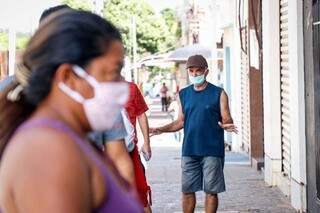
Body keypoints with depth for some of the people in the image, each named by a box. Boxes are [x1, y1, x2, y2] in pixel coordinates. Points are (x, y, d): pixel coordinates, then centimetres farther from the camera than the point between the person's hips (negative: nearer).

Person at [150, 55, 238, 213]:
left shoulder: (218, 93, 0)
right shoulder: (183, 94, 11)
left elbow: (227, 119, -2)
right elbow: (181, 122, 15)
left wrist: (226, 125, -25)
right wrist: (161, 129, 1)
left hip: (212, 151, -3)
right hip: (189, 151, 3)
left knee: (211, 191, 1)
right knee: (187, 190, 5)